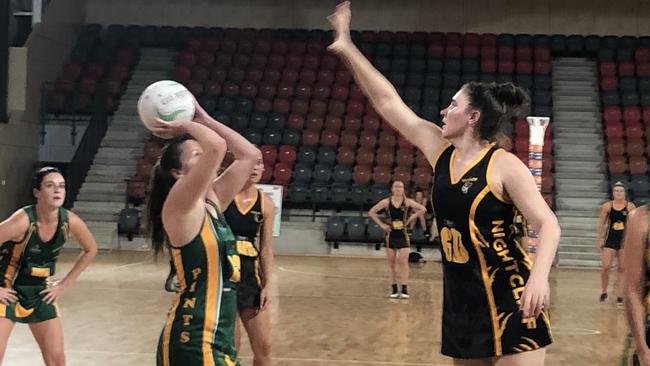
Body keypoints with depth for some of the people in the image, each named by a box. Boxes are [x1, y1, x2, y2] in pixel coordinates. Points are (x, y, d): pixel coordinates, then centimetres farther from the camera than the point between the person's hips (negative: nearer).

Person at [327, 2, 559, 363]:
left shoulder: (504, 165, -12)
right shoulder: (440, 149, 5)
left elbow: (548, 225, -17)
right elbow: (387, 102, 7)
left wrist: (539, 276, -35)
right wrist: (346, 47, 8)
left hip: (508, 296, -6)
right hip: (460, 296, 7)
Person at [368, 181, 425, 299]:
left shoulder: (407, 202, -4)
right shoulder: (386, 202, -3)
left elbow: (422, 209, 0)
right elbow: (371, 212, 1)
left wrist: (411, 219, -5)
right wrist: (381, 224, -5)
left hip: (403, 235, -1)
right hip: (390, 235, 1)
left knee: (403, 262, -7)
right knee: (391, 262, 5)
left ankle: (404, 289, -4)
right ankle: (394, 289, 13)